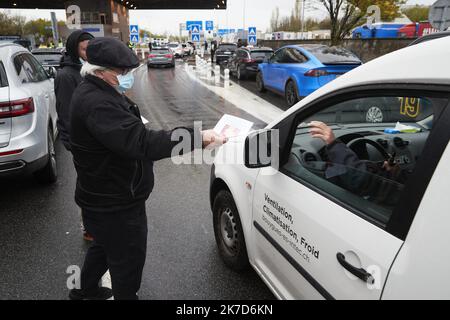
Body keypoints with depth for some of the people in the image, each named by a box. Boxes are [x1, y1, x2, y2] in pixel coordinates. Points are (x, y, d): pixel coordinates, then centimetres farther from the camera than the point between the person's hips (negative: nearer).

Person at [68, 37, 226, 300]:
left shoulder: (98, 92, 6)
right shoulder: (96, 103, -30)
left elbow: (127, 135, 18)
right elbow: (140, 143, -40)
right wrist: (197, 137, -41)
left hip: (107, 197, 11)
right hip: (115, 205, -11)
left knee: (105, 246, 32)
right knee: (127, 261, 10)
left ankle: (85, 291, 55)